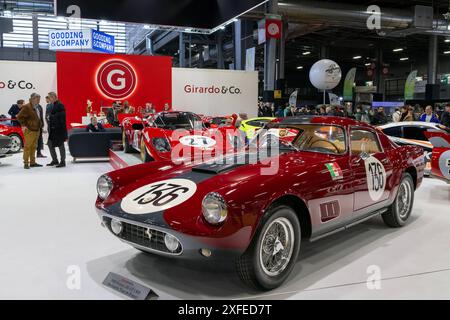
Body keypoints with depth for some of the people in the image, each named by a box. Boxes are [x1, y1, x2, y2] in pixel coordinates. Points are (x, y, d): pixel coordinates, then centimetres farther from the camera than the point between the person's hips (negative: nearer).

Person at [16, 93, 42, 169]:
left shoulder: (35, 108, 15)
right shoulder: (26, 107, -11)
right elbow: (20, 116, -15)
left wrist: (39, 126, 16)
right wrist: (23, 125, -15)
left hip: (36, 130, 9)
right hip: (29, 131, -9)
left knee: (33, 147, 13)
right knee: (27, 147, -5)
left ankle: (32, 162, 20)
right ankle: (26, 163, -1)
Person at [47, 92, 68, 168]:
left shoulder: (60, 105, -14)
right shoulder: (54, 105, 14)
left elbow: (62, 118, -19)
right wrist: (50, 128, 15)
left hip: (59, 129, -10)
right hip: (53, 129, 10)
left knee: (60, 145, -1)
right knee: (50, 144, 13)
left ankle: (63, 162, 9)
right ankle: (55, 160, 24)